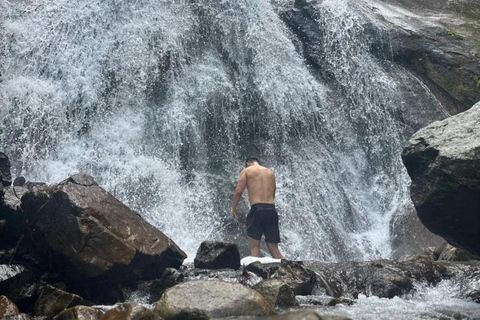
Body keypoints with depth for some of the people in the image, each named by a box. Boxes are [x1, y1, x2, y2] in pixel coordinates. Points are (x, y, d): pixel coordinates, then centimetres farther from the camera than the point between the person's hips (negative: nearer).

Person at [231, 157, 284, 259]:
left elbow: (238, 191, -2)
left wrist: (233, 208, 9)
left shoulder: (247, 171, 8)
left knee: (254, 246, 1)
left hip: (257, 209, -4)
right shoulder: (270, 172, 22)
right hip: (271, 210, 4)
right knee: (274, 248, 7)